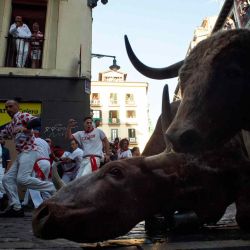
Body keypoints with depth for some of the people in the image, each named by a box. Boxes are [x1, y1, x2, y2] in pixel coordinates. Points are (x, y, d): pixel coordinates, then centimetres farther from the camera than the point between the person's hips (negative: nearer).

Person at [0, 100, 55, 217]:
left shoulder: (23, 116, -1)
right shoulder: (10, 125, 25)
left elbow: (37, 121, -20)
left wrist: (23, 128, -25)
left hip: (29, 151, -9)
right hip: (20, 154, 9)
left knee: (22, 179, -22)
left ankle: (51, 187, -10)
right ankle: (15, 207, 5)